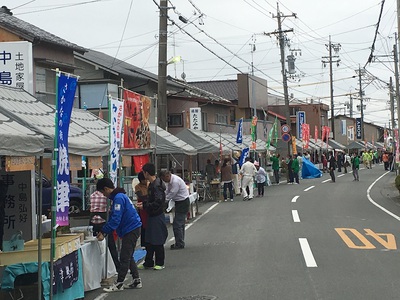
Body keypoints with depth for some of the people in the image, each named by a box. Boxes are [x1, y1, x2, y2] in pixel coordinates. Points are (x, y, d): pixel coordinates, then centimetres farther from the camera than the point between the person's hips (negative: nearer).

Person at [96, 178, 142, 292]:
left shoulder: (119, 198, -18)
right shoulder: (117, 196, 15)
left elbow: (115, 219, -23)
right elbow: (113, 217, 19)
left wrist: (104, 233, -17)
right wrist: (103, 231, 12)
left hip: (131, 230, -10)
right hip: (132, 228, 10)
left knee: (124, 257, -6)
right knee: (128, 256, 16)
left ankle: (119, 284, -2)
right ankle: (136, 280, 21)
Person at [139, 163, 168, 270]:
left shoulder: (156, 186, -20)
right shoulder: (151, 185, 11)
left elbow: (158, 202, -26)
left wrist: (145, 206, -20)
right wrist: (143, 203, 9)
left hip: (157, 216, -10)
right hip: (152, 216, 10)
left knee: (157, 241, 0)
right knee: (149, 241, 14)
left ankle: (160, 263, 10)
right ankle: (148, 263, 22)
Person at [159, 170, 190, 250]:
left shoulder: (175, 181, -25)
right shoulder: (170, 181, 6)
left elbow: (171, 194, -22)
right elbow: (167, 191, 12)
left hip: (183, 203, -10)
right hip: (179, 202, 10)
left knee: (177, 224, -8)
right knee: (180, 223, 16)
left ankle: (179, 244, -1)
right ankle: (180, 243, 25)